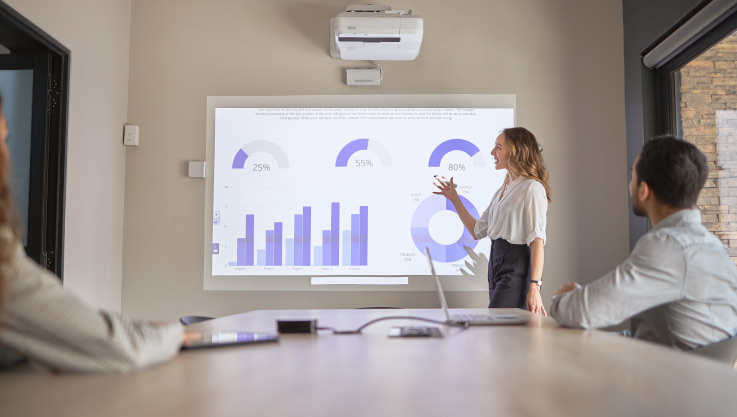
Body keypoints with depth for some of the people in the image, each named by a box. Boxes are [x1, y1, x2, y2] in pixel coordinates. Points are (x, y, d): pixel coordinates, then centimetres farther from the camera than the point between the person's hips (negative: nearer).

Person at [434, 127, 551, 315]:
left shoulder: (532, 188, -9)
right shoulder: (502, 191, 18)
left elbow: (537, 240, -17)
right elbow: (477, 231, 19)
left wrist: (534, 286, -24)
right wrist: (454, 199, 16)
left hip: (517, 266, -8)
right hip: (496, 263, 8)